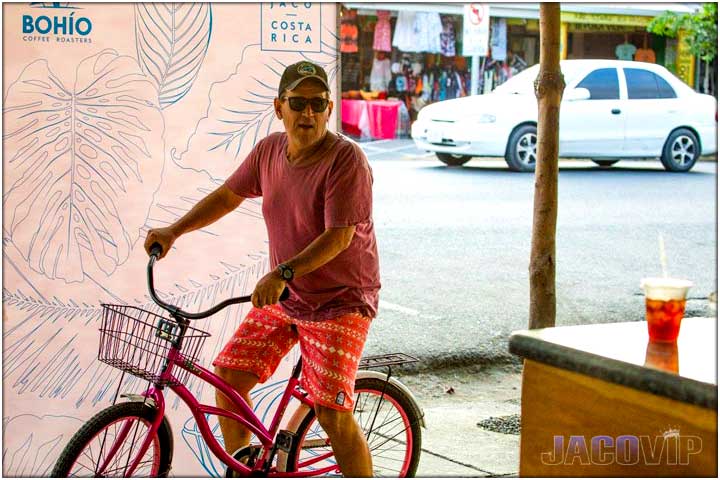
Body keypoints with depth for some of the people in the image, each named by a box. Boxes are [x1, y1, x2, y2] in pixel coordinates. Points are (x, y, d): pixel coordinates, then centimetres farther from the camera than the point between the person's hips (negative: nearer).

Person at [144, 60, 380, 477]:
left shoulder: (346, 159, -19)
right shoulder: (270, 150, 1)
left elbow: (338, 237, -26)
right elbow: (227, 196, 14)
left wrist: (284, 272, -37)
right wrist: (173, 232, 6)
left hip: (339, 302, -6)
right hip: (281, 298, 7)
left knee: (333, 414, -14)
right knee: (228, 378, 0)